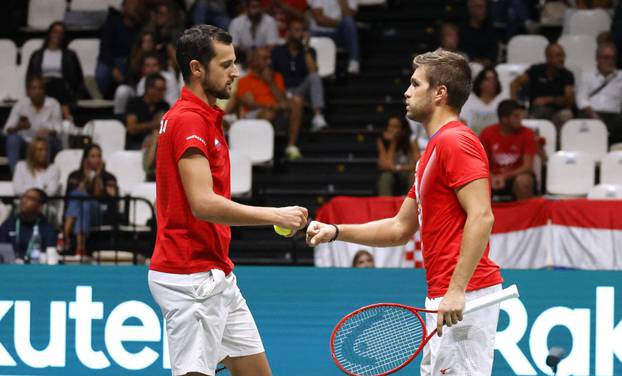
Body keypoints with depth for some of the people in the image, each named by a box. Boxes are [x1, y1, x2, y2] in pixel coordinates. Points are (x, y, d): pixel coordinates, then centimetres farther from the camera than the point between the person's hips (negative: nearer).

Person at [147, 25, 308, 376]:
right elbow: (204, 204, -26)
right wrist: (275, 215, -23)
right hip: (192, 278, -10)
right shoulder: (188, 120, -16)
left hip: (217, 276, 10)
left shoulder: (207, 118, 16)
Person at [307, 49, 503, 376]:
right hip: (443, 297, 11)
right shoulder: (434, 150, 21)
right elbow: (401, 228, 25)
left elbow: (481, 216, -22)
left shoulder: (455, 141, -12)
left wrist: (457, 289, -26)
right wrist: (336, 232, 16)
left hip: (462, 298, -11)